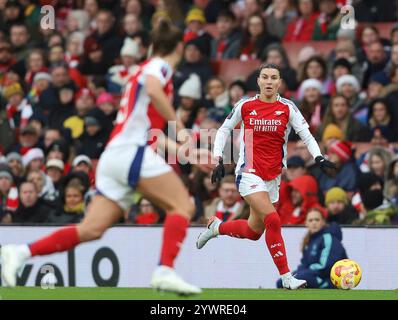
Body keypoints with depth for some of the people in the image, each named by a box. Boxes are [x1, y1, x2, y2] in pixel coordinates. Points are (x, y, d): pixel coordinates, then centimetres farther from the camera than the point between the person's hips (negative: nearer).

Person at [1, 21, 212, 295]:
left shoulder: (151, 67, 30)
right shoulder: (159, 66, 3)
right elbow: (153, 90, -24)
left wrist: (191, 155, 31)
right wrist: (180, 129, -18)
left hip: (113, 156, 8)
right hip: (133, 150, -8)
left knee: (91, 229, -1)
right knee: (183, 205, -10)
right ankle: (165, 271, -26)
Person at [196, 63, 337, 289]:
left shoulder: (287, 108, 0)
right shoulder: (245, 106, -2)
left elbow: (306, 135, -5)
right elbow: (224, 130, 10)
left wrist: (319, 158, -21)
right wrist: (219, 160, 2)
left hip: (273, 177, 4)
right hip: (249, 174, -4)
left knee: (254, 231, 11)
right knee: (273, 220, -22)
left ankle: (216, 227, 40)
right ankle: (286, 277, -17)